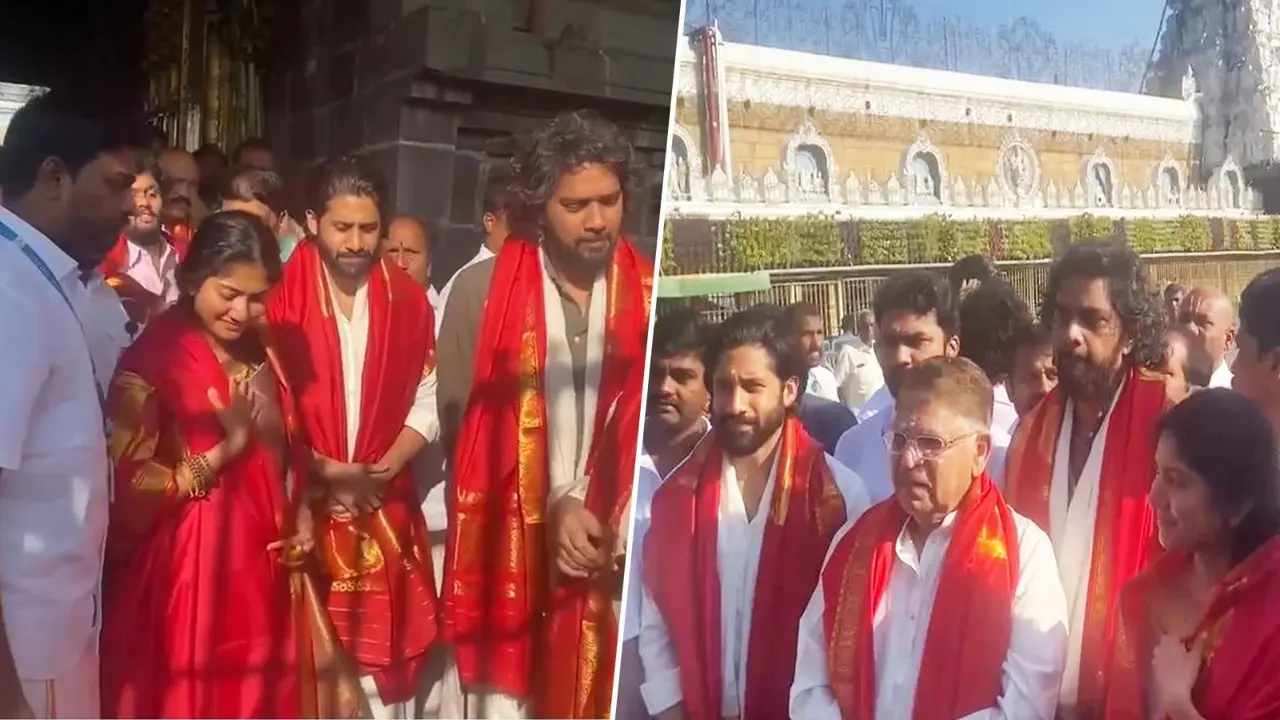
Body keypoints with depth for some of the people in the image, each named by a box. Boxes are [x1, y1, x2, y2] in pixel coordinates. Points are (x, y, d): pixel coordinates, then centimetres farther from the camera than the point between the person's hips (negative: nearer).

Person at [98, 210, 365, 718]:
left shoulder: (262, 353, 8)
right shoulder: (151, 361, -13)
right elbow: (126, 493, -18)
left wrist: (301, 519, 3)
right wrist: (225, 448, -20)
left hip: (266, 568, 6)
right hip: (188, 575, -6)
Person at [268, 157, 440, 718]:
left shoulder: (408, 302, 5)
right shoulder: (282, 298, -3)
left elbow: (425, 407, 4)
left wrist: (379, 473, -9)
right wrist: (329, 471, -13)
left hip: (386, 511, 2)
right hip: (305, 508, -2)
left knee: (385, 654, 6)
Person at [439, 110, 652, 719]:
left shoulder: (651, 295, 1)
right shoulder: (480, 290, -2)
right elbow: (461, 428, 0)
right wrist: (550, 508, -7)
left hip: (614, 550, 1)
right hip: (510, 550, -1)